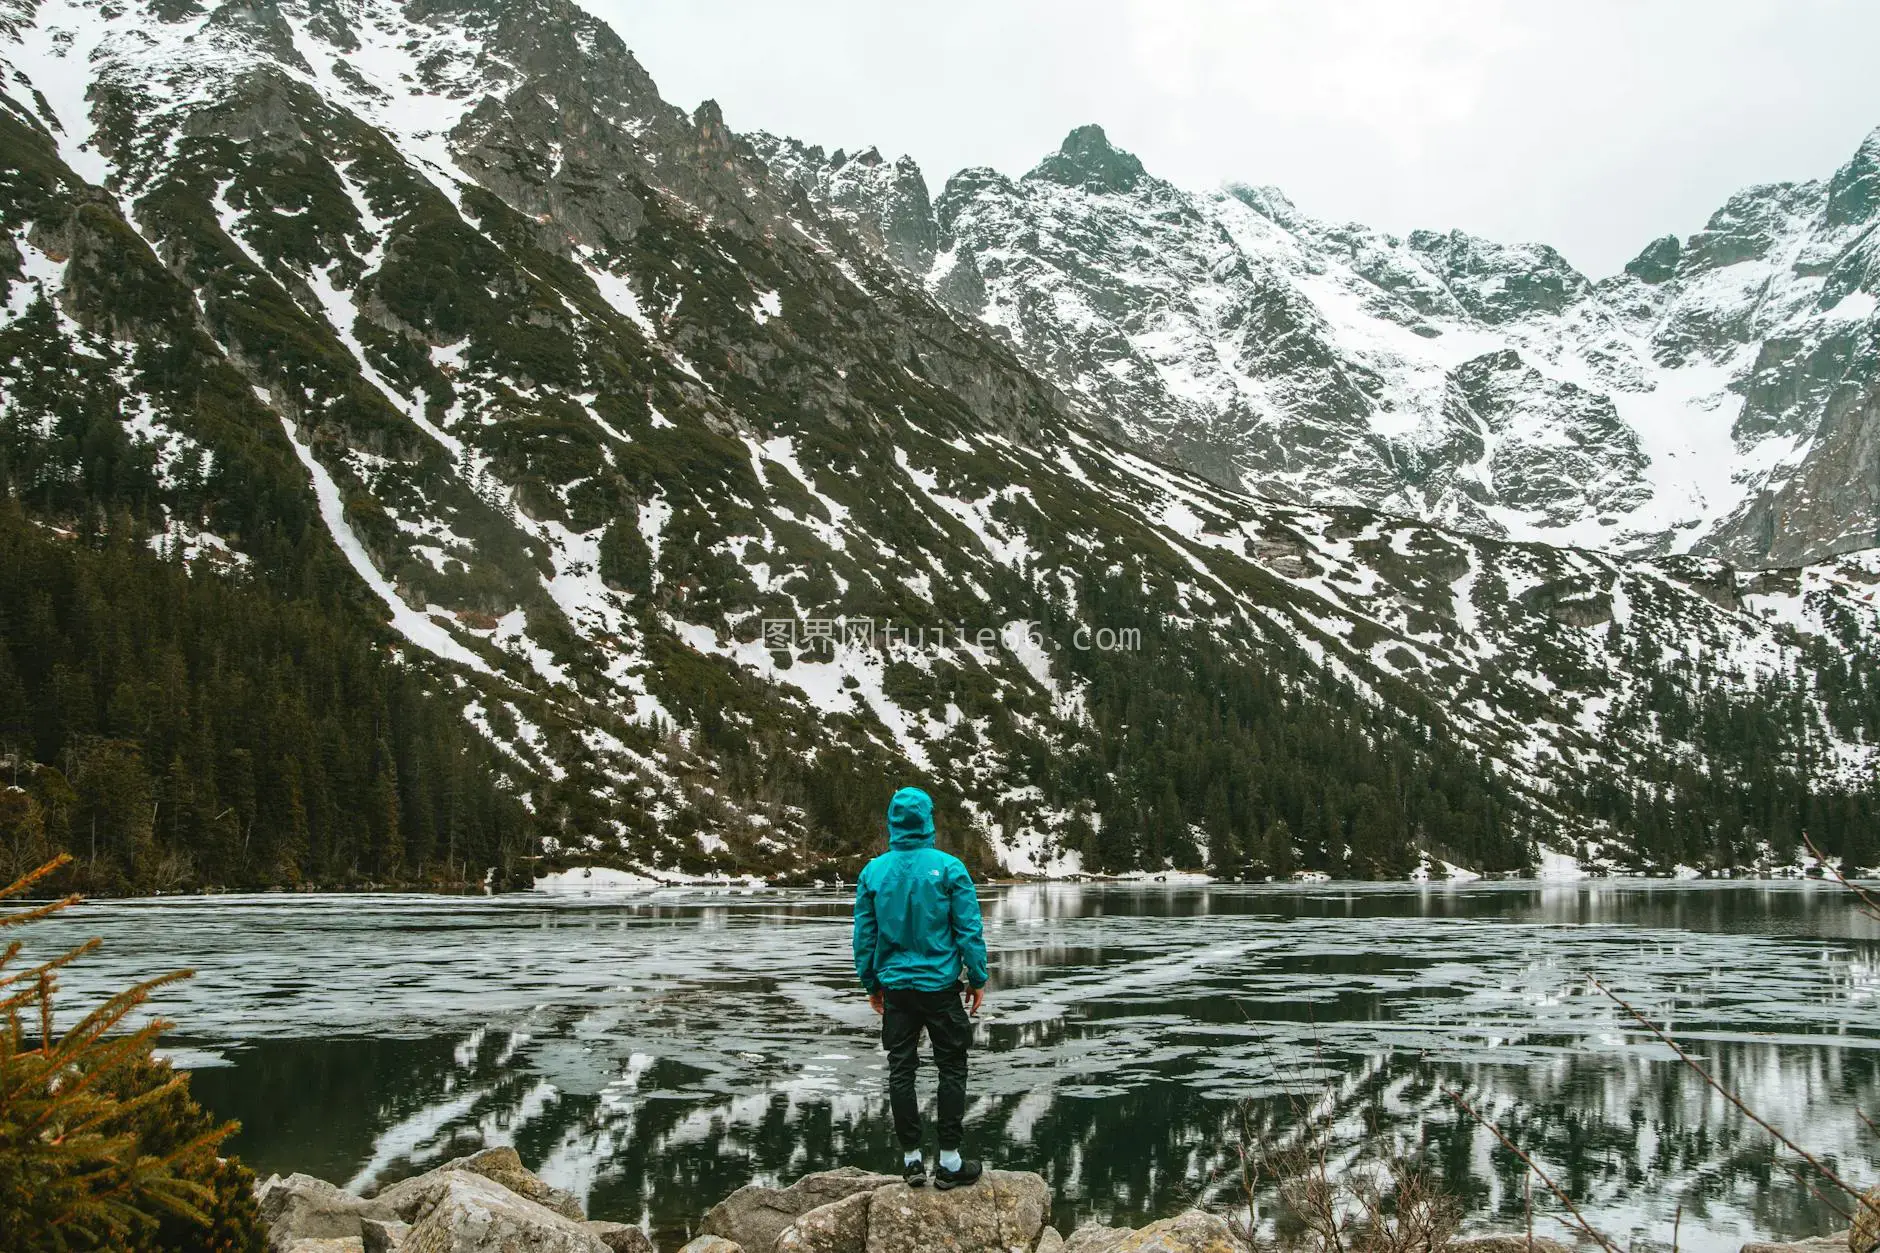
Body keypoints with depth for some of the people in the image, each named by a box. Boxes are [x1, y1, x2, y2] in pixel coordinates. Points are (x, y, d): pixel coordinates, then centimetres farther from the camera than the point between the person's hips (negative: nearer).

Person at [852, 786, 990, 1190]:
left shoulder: (873, 871, 0)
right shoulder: (948, 868, -9)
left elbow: (864, 934, 6)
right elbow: (969, 929, -8)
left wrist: (871, 983, 16)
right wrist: (977, 979, 2)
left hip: (895, 987, 3)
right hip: (941, 985, -3)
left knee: (901, 1070, 9)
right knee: (952, 1069, 6)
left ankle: (911, 1159, 12)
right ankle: (949, 1161, 6)